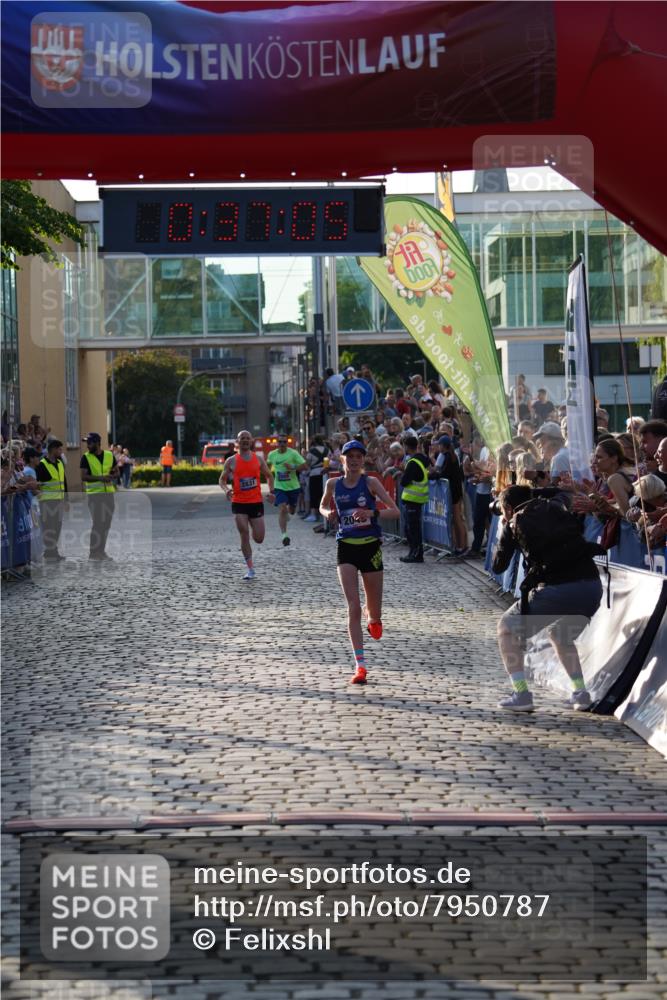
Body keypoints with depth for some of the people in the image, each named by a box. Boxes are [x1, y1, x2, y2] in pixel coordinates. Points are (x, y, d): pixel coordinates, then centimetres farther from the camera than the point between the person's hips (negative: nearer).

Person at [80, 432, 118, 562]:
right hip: (94, 494, -4)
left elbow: (116, 472, 15)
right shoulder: (86, 457, -3)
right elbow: (83, 477, -10)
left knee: (106, 524, 8)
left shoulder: (109, 455, 7)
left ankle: (101, 551, 18)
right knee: (97, 523, -8)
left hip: (109, 492, 4)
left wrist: (111, 477, -8)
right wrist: (100, 478, -21)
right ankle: (93, 553, -1)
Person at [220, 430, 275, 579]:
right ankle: (250, 569, -2)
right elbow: (222, 479, 6)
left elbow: (269, 475, 15)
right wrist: (226, 489, -15)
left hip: (256, 502, 2)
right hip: (239, 503, -2)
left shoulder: (258, 459, 6)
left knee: (259, 539, 1)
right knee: (244, 535, -9)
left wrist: (271, 491, -1)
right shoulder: (231, 461, 1)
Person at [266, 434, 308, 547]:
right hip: (280, 487, 0)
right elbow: (268, 464, 22)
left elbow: (305, 466, -13)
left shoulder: (293, 453, -10)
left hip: (293, 486, 0)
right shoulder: (272, 455, -1)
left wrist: (293, 467, -26)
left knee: (292, 511, 16)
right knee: (282, 509, -18)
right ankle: (284, 535, -20)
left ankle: (287, 511, 54)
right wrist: (271, 476, 13)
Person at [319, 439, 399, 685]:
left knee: (374, 609, 9)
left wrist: (372, 512, -26)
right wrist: (328, 513, -1)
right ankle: (360, 665, -11)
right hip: (346, 547, 1)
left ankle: (373, 619, 49)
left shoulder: (370, 483, -4)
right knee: (353, 607, -12)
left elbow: (394, 511, -9)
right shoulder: (333, 484, 4)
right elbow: (323, 506, 22)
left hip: (370, 546, -1)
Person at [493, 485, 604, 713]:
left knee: (507, 629, 18)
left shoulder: (514, 524, 10)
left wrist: (504, 530, 30)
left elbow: (498, 566, 19)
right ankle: (580, 693, 21)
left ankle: (521, 694, 6)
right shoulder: (555, 506, 22)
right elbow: (558, 492, 47)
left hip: (556, 589, -5)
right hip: (592, 585, 5)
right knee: (558, 634, 34)